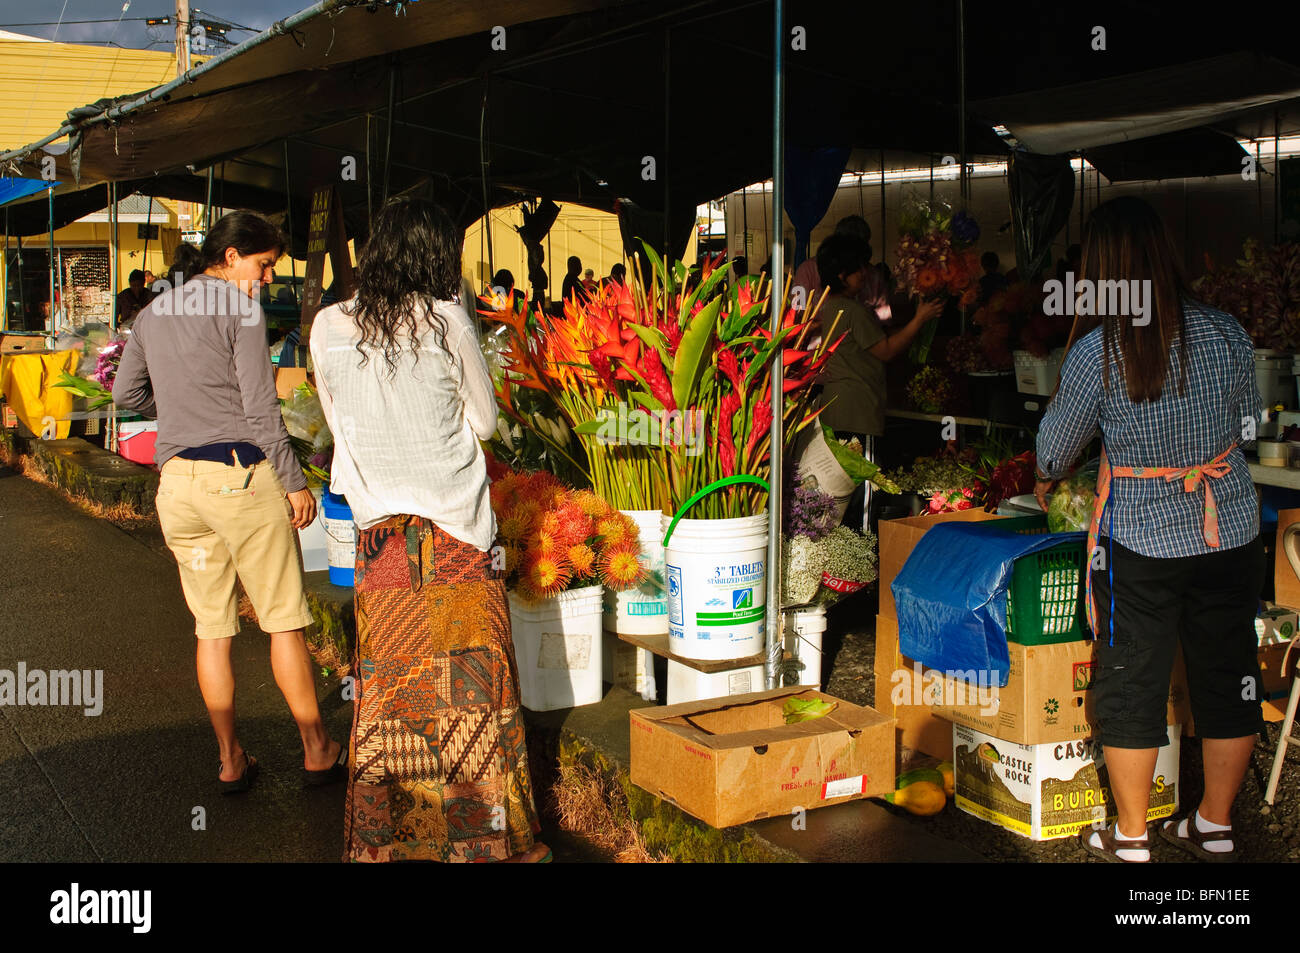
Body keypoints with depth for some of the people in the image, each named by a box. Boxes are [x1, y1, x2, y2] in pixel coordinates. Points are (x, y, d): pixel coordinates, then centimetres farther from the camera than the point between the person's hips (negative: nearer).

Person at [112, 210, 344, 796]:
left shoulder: (153, 313, 14)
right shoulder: (240, 308, -6)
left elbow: (127, 394, 19)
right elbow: (260, 406, -11)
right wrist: (295, 482, -7)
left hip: (176, 480, 6)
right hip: (240, 474, -6)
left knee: (211, 627, 11)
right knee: (284, 620, 3)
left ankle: (230, 761, 18)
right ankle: (317, 751, 12)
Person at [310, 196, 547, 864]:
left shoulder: (329, 327, 0)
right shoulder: (446, 320, -10)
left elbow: (339, 424, 12)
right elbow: (485, 420, 1)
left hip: (378, 530, 3)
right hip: (454, 532, -3)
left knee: (388, 690, 12)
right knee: (468, 687, 7)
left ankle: (384, 837, 21)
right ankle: (482, 835, 17)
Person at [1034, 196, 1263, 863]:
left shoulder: (1096, 350, -14)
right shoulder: (1227, 333, -5)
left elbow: (1057, 440, 1)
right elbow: (1248, 419, 10)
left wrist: (1044, 482, 23)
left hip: (1140, 539, -3)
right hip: (1231, 531, 4)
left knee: (1131, 682, 9)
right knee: (1228, 676, 16)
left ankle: (1130, 837, 20)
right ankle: (1214, 826, 30)